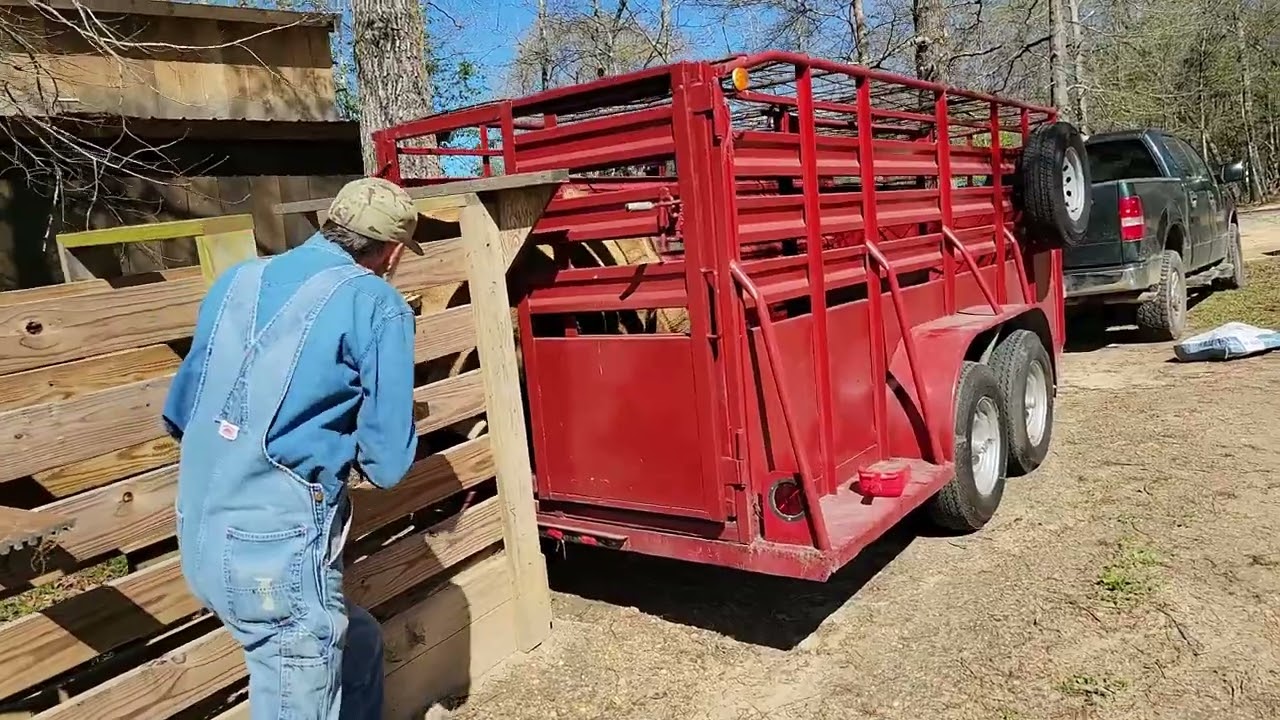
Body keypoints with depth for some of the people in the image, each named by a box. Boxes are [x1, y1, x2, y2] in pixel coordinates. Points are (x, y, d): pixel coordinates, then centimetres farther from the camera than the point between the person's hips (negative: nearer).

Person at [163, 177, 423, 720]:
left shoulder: (239, 279, 12)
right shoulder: (378, 305, -6)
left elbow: (178, 414, 18)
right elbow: (386, 463, -7)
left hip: (201, 536, 8)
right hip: (277, 541, -7)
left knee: (356, 644, 25)